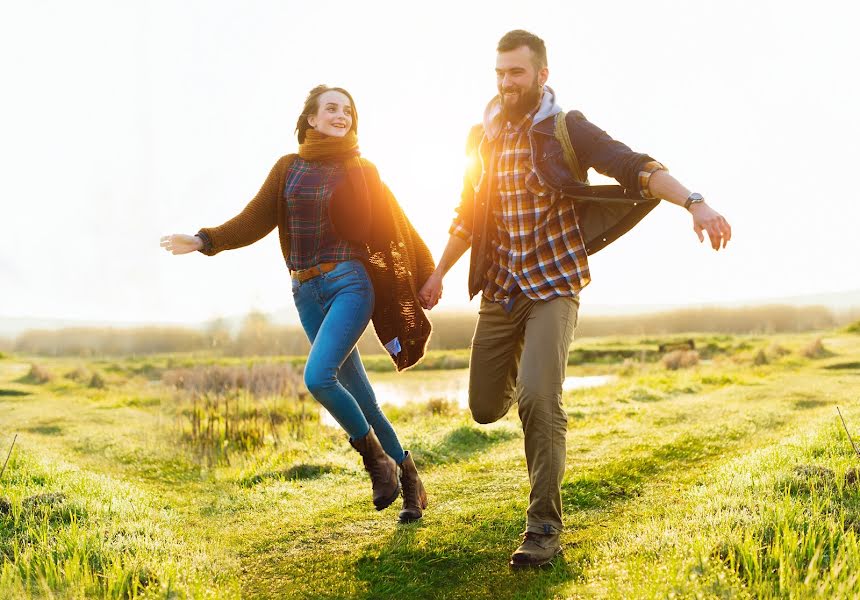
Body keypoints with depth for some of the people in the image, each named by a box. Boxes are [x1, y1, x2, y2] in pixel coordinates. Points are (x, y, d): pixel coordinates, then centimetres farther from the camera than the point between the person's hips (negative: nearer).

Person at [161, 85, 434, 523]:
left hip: (349, 283, -3)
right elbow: (255, 220, 4)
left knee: (317, 376, -24)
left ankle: (375, 456, -1)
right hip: (307, 293, 3)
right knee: (355, 392, 7)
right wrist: (205, 241, -10)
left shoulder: (361, 171, 5)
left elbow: (395, 228, 7)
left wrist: (426, 277, 8)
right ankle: (409, 482, 20)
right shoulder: (288, 168, 10)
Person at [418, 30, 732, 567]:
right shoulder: (486, 137, 8)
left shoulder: (567, 130, -8)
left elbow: (635, 167, -22)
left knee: (538, 397, -22)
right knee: (486, 408, 6)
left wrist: (694, 202, -38)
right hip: (501, 287, 5)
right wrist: (438, 275, 23)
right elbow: (469, 214, 19)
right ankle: (513, 378, 45)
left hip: (555, 286, -5)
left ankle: (545, 527, -9)